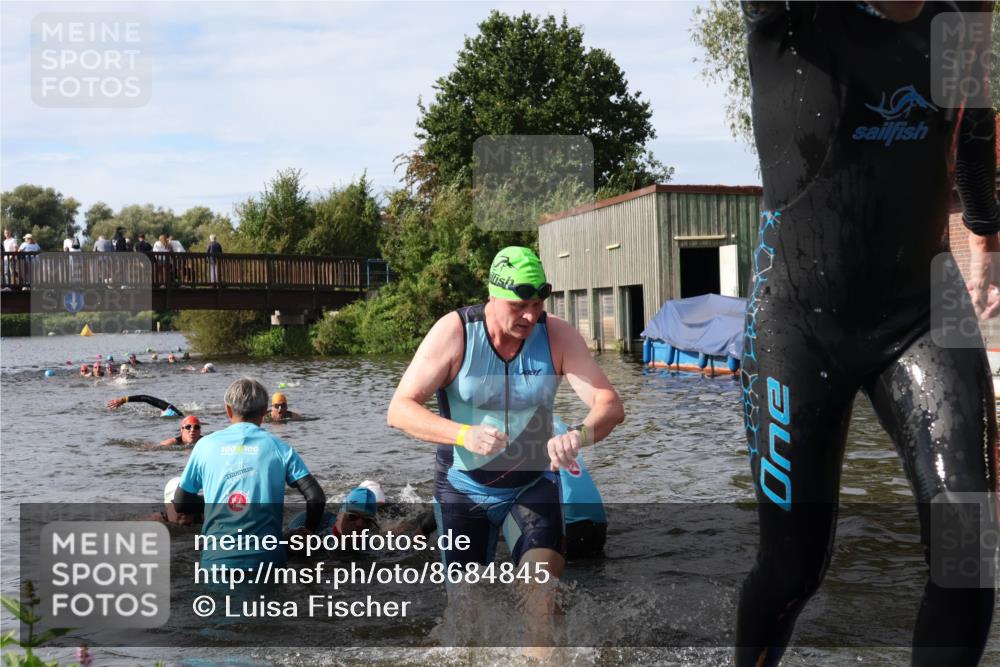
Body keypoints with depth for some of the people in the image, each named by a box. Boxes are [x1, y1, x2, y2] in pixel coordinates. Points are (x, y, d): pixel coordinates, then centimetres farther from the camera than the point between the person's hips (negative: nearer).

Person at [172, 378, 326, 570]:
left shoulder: (205, 445, 8)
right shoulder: (279, 448, 5)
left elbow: (180, 503, 14)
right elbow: (316, 497, -1)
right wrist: (309, 530, 17)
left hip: (216, 556, 1)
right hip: (264, 557, -1)